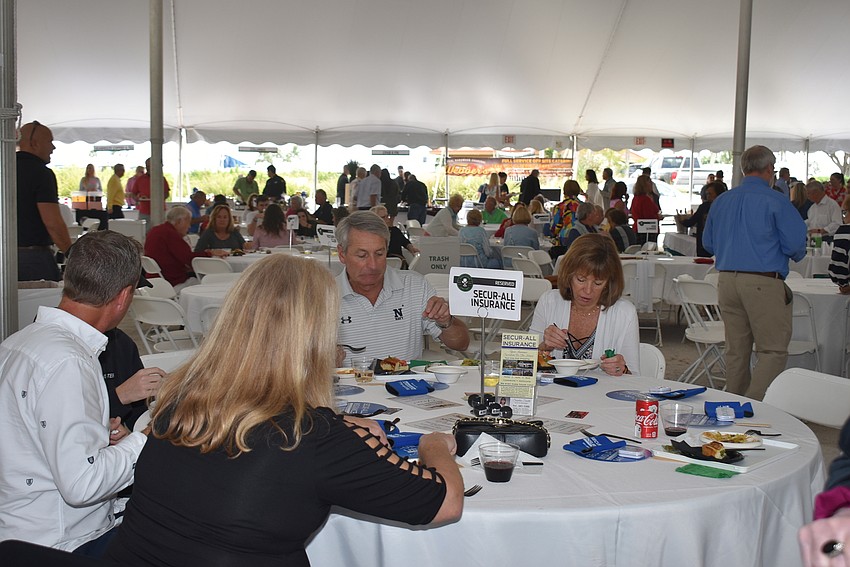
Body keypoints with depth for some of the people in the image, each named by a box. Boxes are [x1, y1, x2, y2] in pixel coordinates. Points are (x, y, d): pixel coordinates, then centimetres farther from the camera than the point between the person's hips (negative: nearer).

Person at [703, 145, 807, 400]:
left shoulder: (721, 201, 11)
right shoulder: (775, 201, -7)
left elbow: (708, 243, 20)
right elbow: (796, 243, -8)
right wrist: (796, 256, 14)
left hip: (727, 280, 6)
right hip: (764, 283, -6)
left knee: (736, 350, 14)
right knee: (773, 350, -2)